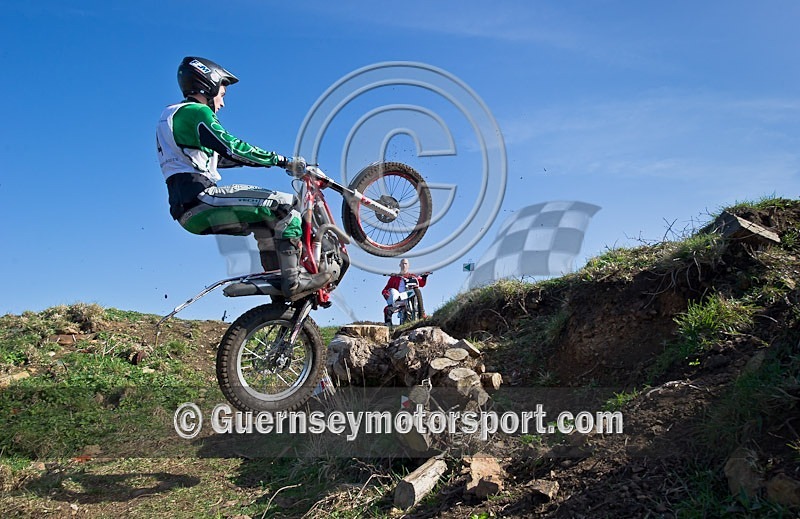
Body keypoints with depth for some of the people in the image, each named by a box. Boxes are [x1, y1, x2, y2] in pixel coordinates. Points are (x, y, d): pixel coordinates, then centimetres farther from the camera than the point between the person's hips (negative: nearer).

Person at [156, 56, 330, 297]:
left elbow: (217, 158, 33)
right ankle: (293, 279, -18)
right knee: (285, 204, -12)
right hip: (200, 198, -10)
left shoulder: (171, 115, 29)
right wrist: (282, 160, -13)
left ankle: (277, 281, 20)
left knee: (265, 220, 23)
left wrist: (273, 160, 33)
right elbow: (230, 147, -17)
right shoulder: (196, 112, -2)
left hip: (186, 209, 10)